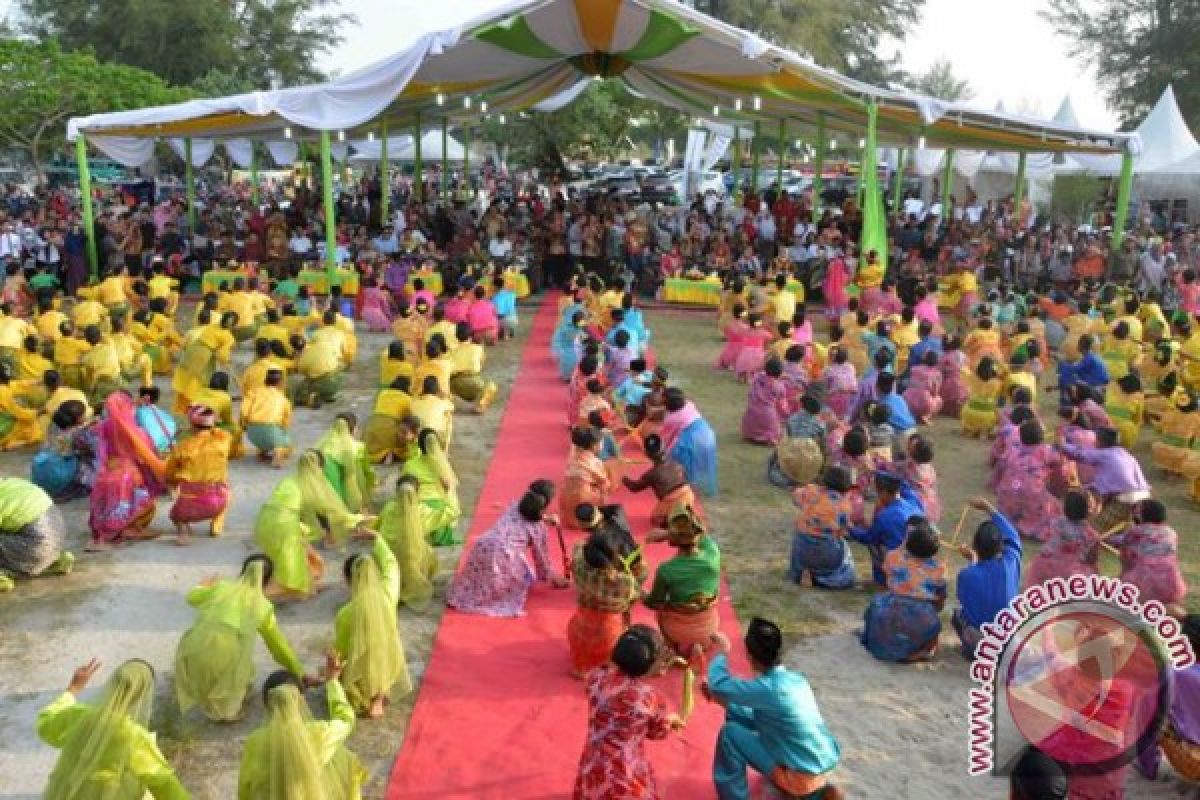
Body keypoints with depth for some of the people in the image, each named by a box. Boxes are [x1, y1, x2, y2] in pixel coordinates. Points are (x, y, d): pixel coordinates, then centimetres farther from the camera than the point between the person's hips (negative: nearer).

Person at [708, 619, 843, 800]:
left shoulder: (768, 689, -23)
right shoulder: (795, 679, 3)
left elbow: (720, 685, -13)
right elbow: (755, 716, 14)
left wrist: (722, 651, 3)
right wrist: (723, 700, 11)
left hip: (801, 776, -8)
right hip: (819, 764, 8)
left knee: (730, 733, -7)